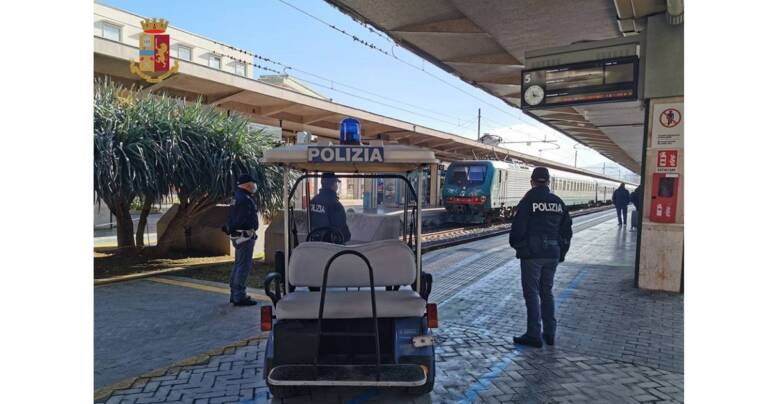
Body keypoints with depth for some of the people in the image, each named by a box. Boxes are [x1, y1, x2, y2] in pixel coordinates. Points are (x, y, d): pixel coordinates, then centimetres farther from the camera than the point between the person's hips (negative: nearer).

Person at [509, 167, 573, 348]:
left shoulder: (528, 200, -10)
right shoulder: (558, 202, 8)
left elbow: (518, 227, -13)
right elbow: (567, 230, 11)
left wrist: (516, 245, 6)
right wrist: (561, 253, 18)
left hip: (532, 254, -5)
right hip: (552, 254, 6)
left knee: (532, 293, 1)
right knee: (547, 292, 16)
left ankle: (533, 335, 4)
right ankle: (549, 333, 21)